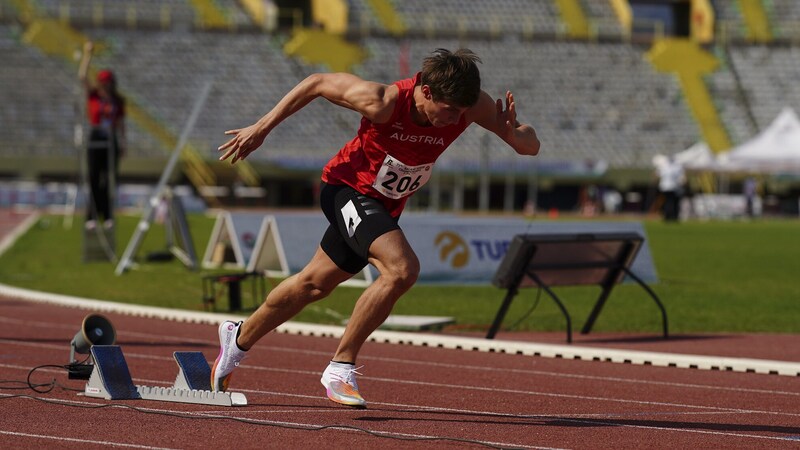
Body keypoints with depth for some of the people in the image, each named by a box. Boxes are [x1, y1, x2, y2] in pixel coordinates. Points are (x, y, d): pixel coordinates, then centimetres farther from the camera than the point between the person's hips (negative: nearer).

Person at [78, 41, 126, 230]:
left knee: (109, 180, 3)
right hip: (95, 139, -2)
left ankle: (107, 216, 7)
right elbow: (82, 76, -12)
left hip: (111, 141, 2)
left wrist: (122, 143, 8)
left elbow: (121, 123, 11)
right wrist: (87, 54, -17)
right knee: (94, 179, -3)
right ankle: (92, 216, -2)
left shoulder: (118, 100, 6)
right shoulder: (93, 95, 0)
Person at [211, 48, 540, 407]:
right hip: (347, 188, -6)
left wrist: (513, 133, -38)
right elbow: (317, 83, -18)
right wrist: (262, 128, -12)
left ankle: (239, 337, 45)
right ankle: (341, 368, -17)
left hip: (384, 206, 6)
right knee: (402, 269, -29)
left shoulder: (472, 105, -21)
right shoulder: (383, 102, -33)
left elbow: (531, 146, -14)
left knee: (314, 285, 21)